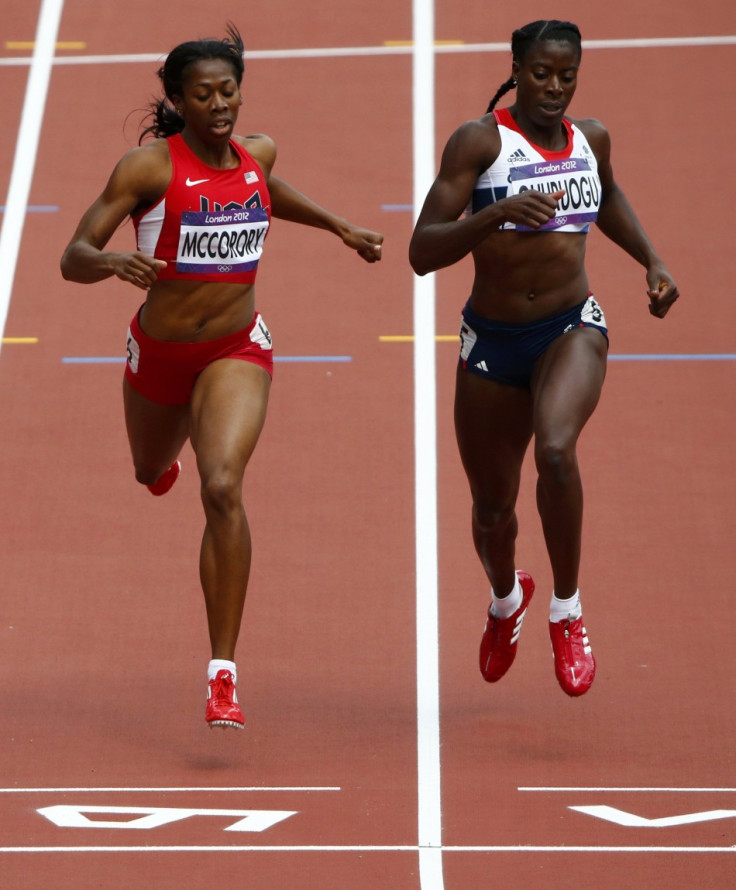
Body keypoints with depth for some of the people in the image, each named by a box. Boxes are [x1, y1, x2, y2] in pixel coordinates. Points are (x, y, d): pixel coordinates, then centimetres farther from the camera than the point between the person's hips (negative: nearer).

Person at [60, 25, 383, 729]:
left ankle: (223, 676, -24)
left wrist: (339, 227, 22)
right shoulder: (149, 165, -17)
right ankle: (167, 462, 73)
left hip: (237, 351, 0)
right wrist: (112, 261, -41)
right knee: (151, 472, 29)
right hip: (159, 353, 0)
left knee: (223, 489, -24)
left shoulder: (256, 153, -4)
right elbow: (73, 258, -20)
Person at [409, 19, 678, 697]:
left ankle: (567, 613, -13)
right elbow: (422, 253, -20)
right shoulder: (479, 140, -12)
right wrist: (497, 213, -34)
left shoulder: (591, 138, 3)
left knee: (555, 448, -31)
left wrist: (652, 262, 15)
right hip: (493, 341, -1)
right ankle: (507, 599, 49)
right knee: (492, 508, 13)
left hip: (572, 329, 1)